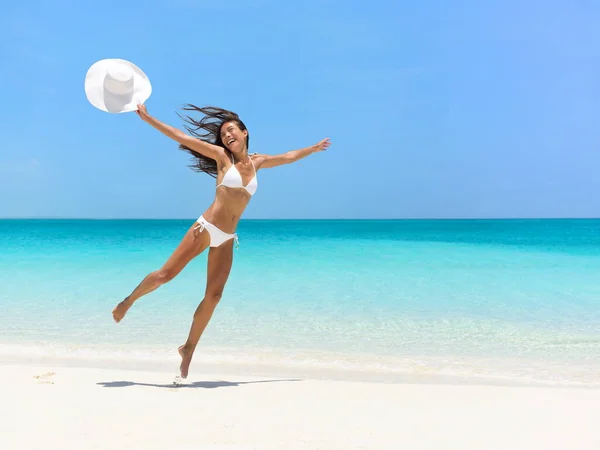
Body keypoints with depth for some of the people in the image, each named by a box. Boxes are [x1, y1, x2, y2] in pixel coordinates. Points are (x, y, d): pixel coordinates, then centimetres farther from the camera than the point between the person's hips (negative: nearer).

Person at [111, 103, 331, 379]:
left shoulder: (257, 162, 12)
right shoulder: (222, 156, 0)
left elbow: (288, 157, 29)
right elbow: (181, 138, -3)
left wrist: (314, 148, 39)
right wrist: (147, 117, -7)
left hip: (227, 239, 4)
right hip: (206, 228, -4)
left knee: (213, 296, 1)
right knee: (166, 274, -7)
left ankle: (189, 348, 14)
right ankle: (128, 301, 20)